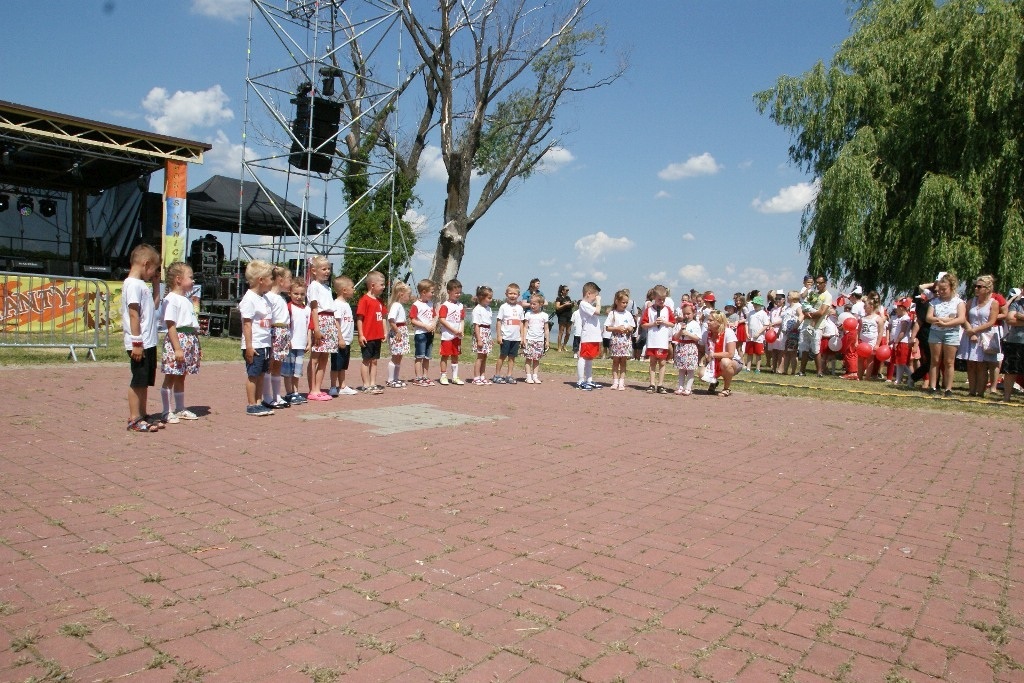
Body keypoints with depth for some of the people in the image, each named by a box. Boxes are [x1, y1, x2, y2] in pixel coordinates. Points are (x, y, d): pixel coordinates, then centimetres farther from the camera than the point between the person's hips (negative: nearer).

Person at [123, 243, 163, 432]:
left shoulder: (142, 285, 16)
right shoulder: (133, 284, -13)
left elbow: (153, 306, 25)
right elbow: (133, 314, -18)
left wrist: (156, 285, 18)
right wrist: (137, 342, -21)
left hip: (149, 342, 10)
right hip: (139, 344, -10)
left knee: (145, 381, 14)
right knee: (138, 381, -3)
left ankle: (141, 416, 22)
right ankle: (134, 419, 4)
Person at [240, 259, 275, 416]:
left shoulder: (263, 298, 15)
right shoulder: (249, 299, -12)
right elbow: (247, 324, -16)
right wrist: (249, 346, -19)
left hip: (265, 344, 9)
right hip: (254, 346, -9)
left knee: (261, 374, 11)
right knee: (253, 375, -2)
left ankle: (258, 403, 18)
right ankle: (251, 406, 5)